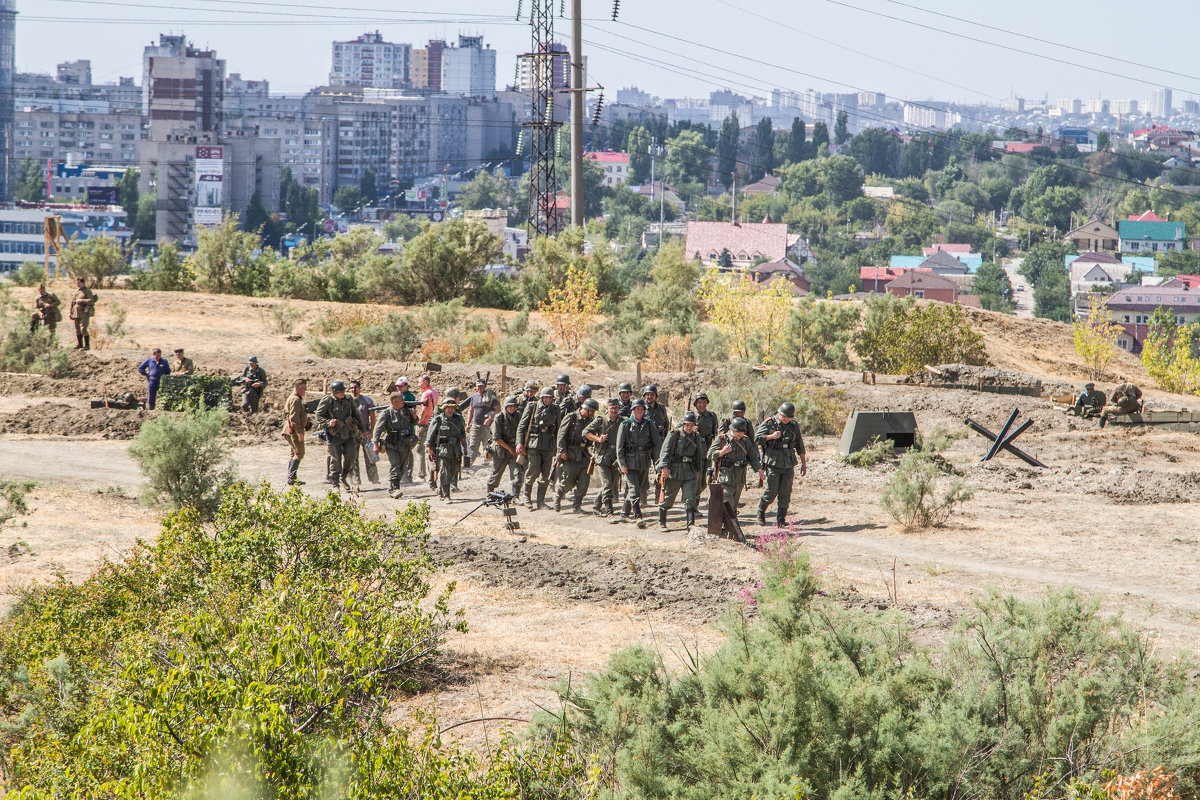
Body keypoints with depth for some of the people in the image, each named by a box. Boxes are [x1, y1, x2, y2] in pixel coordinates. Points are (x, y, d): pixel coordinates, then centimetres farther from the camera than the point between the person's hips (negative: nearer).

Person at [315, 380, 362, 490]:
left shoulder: (348, 400, 6)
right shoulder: (327, 401, -7)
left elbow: (356, 415, 18)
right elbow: (318, 416, -5)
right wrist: (328, 422, -22)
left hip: (348, 434, 4)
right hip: (334, 435, -4)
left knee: (350, 458, -2)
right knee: (336, 460, -2)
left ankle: (343, 478, 20)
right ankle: (334, 483, 10)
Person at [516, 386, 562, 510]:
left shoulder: (556, 410, 10)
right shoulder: (532, 408, 1)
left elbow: (558, 429, 17)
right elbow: (521, 426, 2)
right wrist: (519, 442, -8)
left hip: (549, 447, 3)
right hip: (534, 444, -3)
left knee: (545, 475, 3)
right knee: (533, 472, -7)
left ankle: (541, 501, 11)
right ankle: (527, 497, 13)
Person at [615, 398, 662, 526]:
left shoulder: (649, 424, 5)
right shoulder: (625, 425, -4)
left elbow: (658, 443, 10)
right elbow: (619, 447, -4)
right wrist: (622, 464, -10)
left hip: (644, 463, 4)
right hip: (630, 463, -4)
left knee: (641, 490, 10)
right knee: (634, 489, -14)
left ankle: (624, 514, 24)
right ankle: (638, 517, -19)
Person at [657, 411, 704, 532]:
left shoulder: (696, 437, 9)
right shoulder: (674, 434, -5)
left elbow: (699, 456, 20)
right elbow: (665, 450, -9)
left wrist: (698, 471, 20)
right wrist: (664, 466, -18)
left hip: (690, 472, 3)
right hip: (674, 471, -3)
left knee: (690, 500, -7)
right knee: (667, 499, 6)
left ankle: (691, 525, -10)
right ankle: (661, 523, 22)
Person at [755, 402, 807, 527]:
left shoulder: (794, 426, 10)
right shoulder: (769, 424, -2)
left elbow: (800, 445, 16)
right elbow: (757, 439, -5)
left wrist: (803, 463, 15)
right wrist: (771, 436, -18)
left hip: (789, 464, 3)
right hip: (773, 463, -3)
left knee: (785, 493, -2)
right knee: (772, 491, -4)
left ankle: (781, 520, 2)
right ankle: (761, 510, 21)